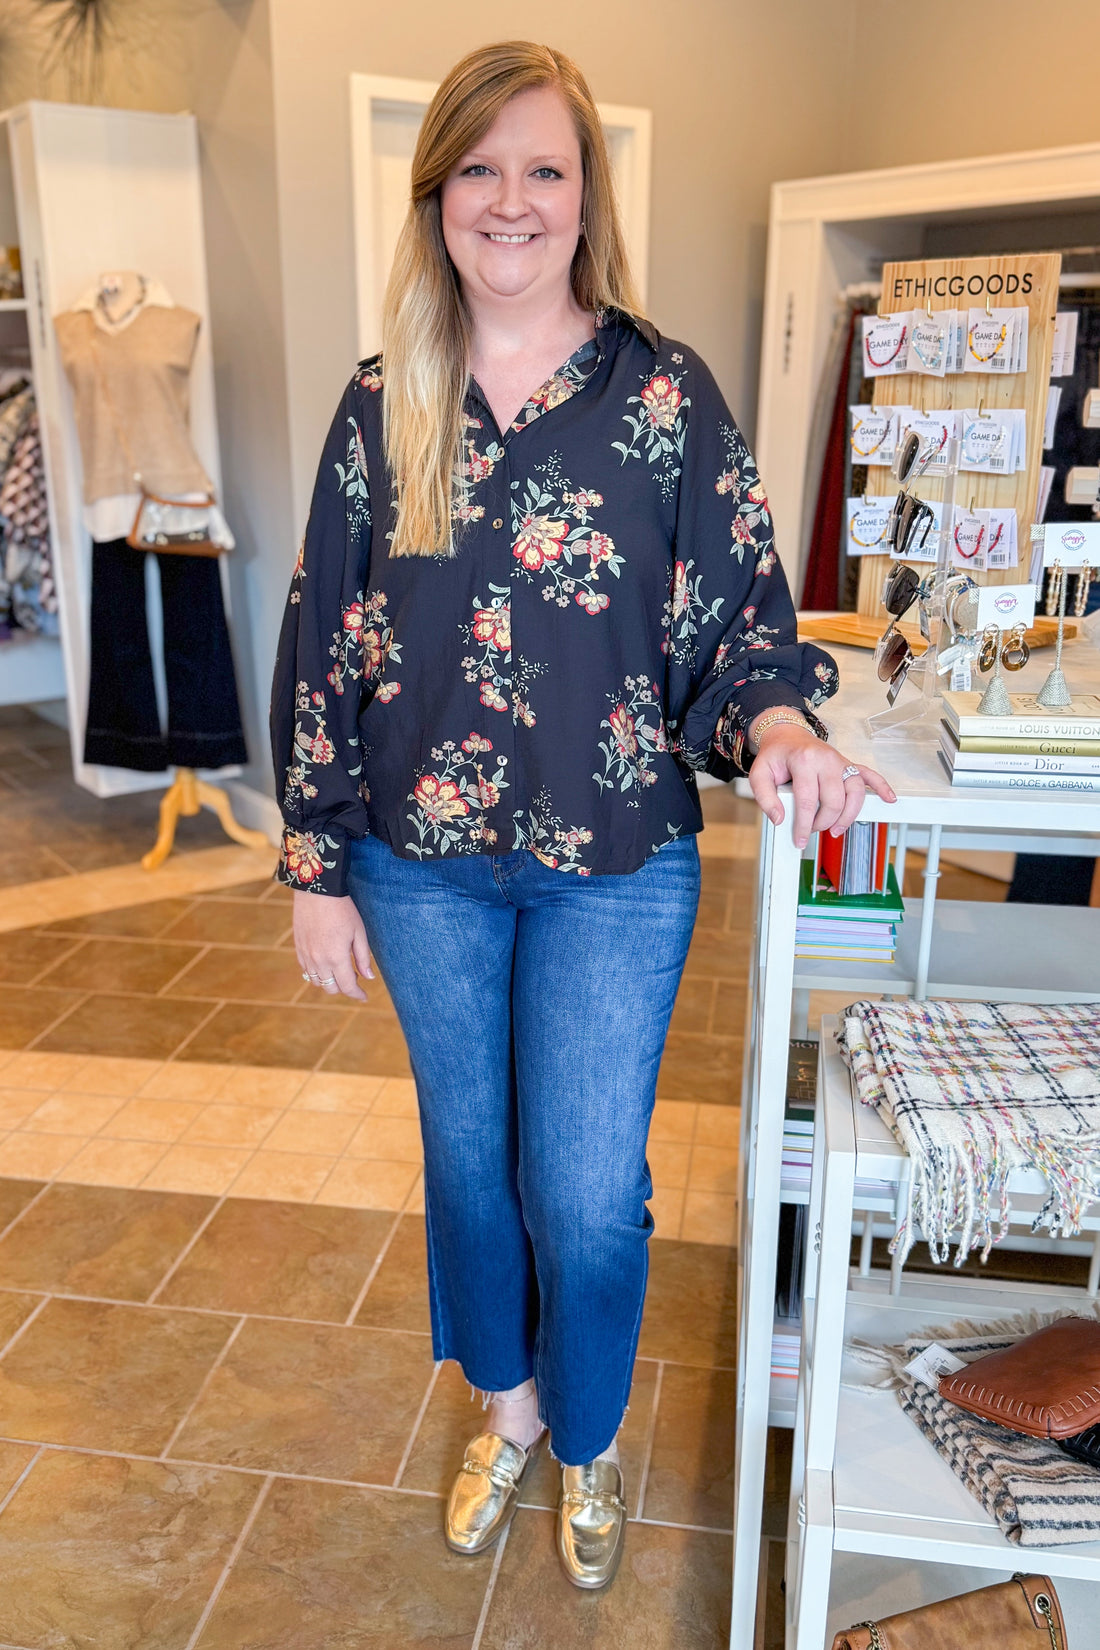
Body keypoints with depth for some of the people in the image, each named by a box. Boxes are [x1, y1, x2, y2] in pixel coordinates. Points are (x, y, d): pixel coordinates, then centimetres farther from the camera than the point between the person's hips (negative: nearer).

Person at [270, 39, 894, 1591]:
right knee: (468, 1157, 18)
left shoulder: (666, 392, -5)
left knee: (588, 1197, 5)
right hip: (421, 865, 3)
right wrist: (317, 865, 1)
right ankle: (507, 1406, 47)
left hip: (616, 867, -2)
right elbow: (324, 644, 2)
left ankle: (589, 1445, 38)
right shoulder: (384, 406, 0)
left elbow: (743, 614, -3)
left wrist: (777, 722, -25)